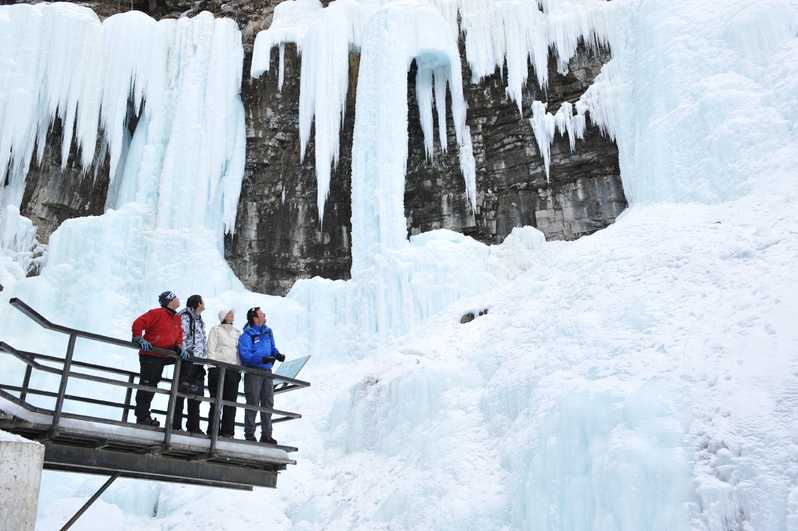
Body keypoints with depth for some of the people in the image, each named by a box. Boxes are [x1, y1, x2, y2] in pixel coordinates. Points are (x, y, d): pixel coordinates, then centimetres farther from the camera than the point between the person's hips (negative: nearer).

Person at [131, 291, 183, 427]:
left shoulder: (177, 319, 14)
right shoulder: (157, 313, -10)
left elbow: (179, 335, 18)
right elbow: (138, 323, -15)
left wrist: (180, 346, 0)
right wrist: (140, 339, -20)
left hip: (165, 356, 8)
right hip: (150, 355, -8)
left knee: (152, 385, 13)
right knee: (147, 384, -4)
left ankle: (144, 416, 21)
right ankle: (142, 417, 2)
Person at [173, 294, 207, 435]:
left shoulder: (199, 320, 23)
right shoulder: (185, 316, -3)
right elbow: (181, 336, -14)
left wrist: (204, 358, 18)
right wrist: (183, 352, -23)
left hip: (198, 362, 8)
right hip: (187, 360, -8)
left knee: (196, 394, 9)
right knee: (181, 392, -5)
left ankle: (193, 426, 15)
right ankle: (175, 424, -1)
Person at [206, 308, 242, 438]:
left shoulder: (237, 332, 20)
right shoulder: (216, 330, 9)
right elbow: (211, 350, 1)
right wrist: (213, 366, -9)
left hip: (233, 370, 4)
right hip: (218, 368, -4)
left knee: (231, 401, -2)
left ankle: (227, 430, 0)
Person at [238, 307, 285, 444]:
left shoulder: (267, 332, 10)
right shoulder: (246, 335, -11)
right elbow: (245, 355, -19)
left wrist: (277, 355, -4)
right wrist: (262, 359, -29)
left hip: (267, 371, 7)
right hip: (253, 372, -7)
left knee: (268, 403, 8)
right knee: (253, 404, -1)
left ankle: (266, 434, 16)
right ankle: (249, 434, 10)